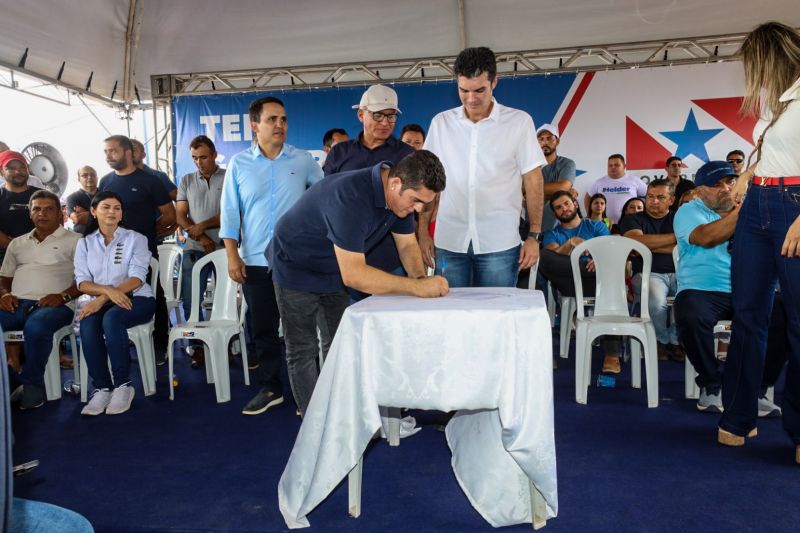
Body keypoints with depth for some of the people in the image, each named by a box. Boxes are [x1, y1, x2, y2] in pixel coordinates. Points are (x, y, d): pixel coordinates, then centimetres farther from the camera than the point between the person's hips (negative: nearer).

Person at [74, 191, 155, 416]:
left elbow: (137, 278, -10)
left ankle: (123, 384, -24)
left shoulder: (136, 239, 3)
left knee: (111, 318, -34)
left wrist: (101, 299, -21)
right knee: (87, 323, -30)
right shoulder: (85, 243, 12)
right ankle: (102, 387, -23)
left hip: (137, 299, -3)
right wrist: (109, 290, -21)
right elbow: (82, 282, 2)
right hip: (102, 301, 3)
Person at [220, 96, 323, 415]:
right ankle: (270, 388, 24)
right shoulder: (239, 164, 4)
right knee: (262, 329, 9)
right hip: (255, 261, 1)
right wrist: (232, 256, -4)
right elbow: (229, 213, 2)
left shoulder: (303, 160, 2)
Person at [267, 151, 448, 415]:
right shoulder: (350, 196, -40)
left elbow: (407, 245, -2)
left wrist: (421, 278, -23)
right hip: (297, 268, -7)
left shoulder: (401, 194, -14)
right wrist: (416, 287, -42)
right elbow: (353, 274, -42)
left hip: (334, 271, 8)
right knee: (303, 351, 1)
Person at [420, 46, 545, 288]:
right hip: (448, 243, 2)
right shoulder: (441, 123, 7)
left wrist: (534, 235, -2)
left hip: (499, 244, -1)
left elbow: (533, 181, 3)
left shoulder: (519, 121, 1)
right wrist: (423, 232, 5)